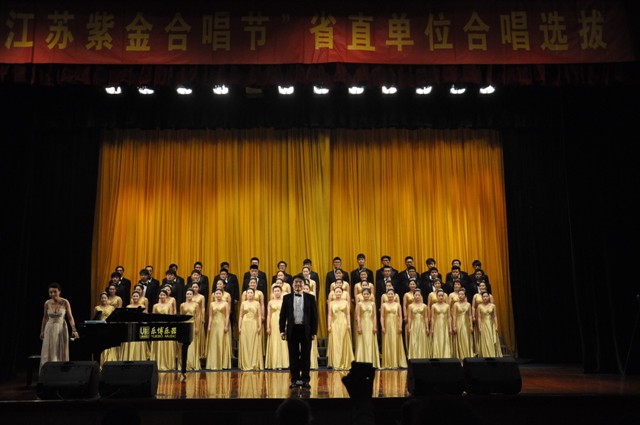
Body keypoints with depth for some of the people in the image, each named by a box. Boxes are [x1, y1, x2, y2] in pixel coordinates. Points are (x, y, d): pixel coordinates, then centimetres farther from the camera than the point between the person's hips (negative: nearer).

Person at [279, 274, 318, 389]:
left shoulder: (310, 297, 4)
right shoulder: (287, 298, 6)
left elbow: (314, 316, 2)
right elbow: (283, 315, 5)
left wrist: (314, 331, -3)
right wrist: (282, 330, -3)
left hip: (306, 330, 0)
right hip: (292, 330, 1)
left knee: (306, 355, 5)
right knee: (293, 356, 5)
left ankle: (305, 379, 13)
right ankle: (295, 379, 13)